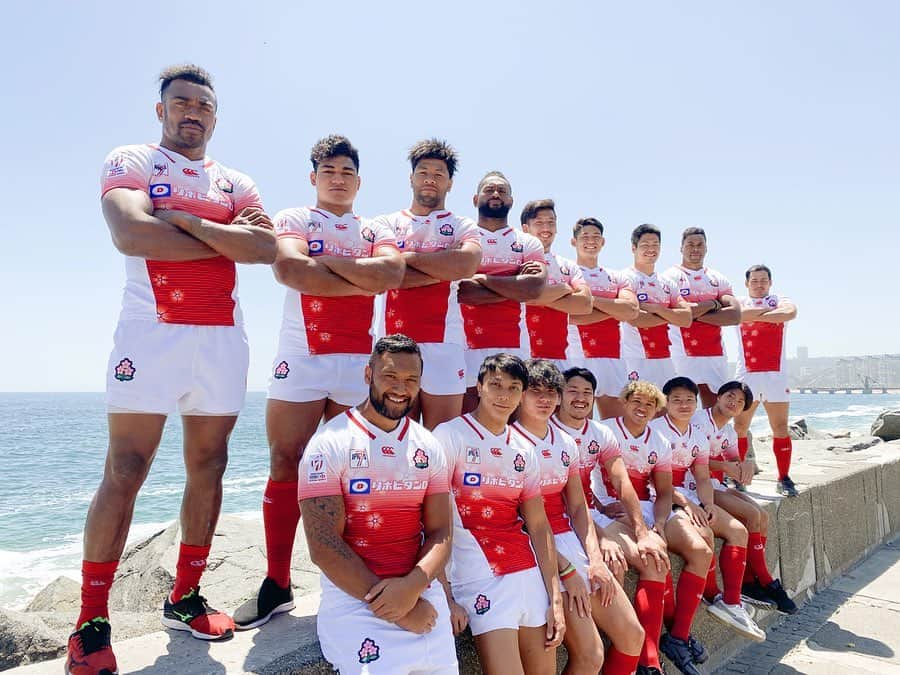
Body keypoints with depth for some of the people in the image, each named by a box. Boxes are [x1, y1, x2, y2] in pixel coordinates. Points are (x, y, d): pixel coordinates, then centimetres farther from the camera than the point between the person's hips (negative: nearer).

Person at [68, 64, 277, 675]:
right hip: (151, 333, -4)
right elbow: (131, 234, -13)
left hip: (223, 339, 4)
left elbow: (268, 247, -2)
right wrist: (228, 241, -8)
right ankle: (91, 622, 7)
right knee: (124, 474, -4)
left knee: (208, 468, 6)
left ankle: (185, 598, 21)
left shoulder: (237, 184, 17)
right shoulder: (130, 162, 7)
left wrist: (183, 219, -9)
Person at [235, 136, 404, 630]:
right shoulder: (292, 219, 9)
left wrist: (325, 261, -10)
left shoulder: (376, 232, 15)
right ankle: (276, 584, 9)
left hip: (359, 364, 2)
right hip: (300, 358, -2)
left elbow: (392, 274, -8)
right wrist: (362, 282, -9)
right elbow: (289, 269, -14)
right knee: (285, 465, -2)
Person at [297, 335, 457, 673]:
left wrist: (412, 586, -17)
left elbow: (440, 534, 3)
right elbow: (324, 547, -14)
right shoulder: (330, 443, -9)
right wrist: (395, 609, -15)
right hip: (354, 600, -4)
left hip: (422, 595, 5)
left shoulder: (429, 447, 7)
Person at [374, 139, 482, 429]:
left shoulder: (462, 227, 13)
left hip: (443, 343, 0)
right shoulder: (386, 224, 15)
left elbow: (467, 264, -11)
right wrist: (444, 270, -5)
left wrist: (407, 256, -3)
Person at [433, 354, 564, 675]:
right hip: (481, 579, -5)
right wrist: (444, 597, -13)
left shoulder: (524, 452, 10)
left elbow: (539, 527, 10)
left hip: (530, 576, 6)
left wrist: (555, 599, 6)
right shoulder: (450, 435, -7)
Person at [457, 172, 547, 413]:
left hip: (511, 345, 2)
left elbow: (535, 288, -5)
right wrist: (515, 287, -5)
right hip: (466, 344, -1)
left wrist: (482, 278, -5)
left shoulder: (528, 243, 14)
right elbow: (458, 291, -7)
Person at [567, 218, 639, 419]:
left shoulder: (616, 277, 18)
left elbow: (632, 311, -2)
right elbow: (572, 316, -11)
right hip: (579, 356, -5)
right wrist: (615, 309, -4)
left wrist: (591, 298, -7)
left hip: (612, 358, 5)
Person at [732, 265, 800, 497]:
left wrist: (756, 316, -9)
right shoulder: (740, 303, 11)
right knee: (739, 427, -2)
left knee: (780, 428, 0)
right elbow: (738, 313, -14)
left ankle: (784, 478, 8)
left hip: (776, 374, 1)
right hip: (746, 374, 0)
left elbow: (790, 312, -13)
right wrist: (771, 311, -10)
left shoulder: (780, 301, 11)